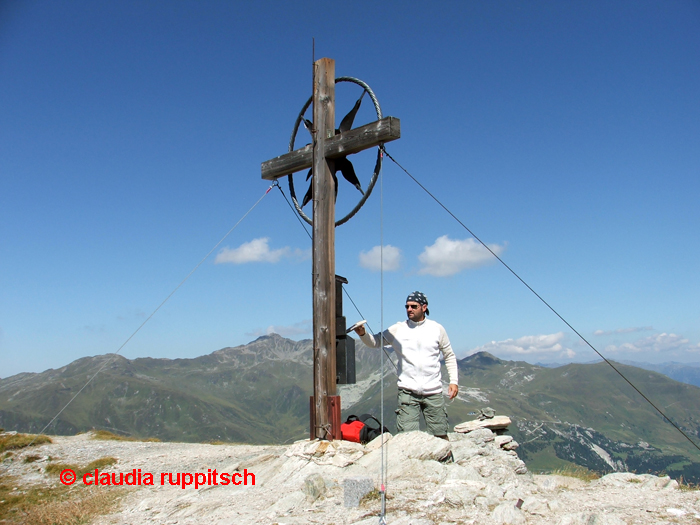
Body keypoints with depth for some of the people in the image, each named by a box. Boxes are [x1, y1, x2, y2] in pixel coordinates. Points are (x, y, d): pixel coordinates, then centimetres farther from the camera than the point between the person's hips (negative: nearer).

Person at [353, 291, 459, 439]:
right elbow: (375, 342, 1)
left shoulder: (437, 328, 5)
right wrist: (363, 333, -19)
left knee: (440, 436, 7)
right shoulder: (397, 329, 2)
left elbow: (449, 356, 13)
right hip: (407, 392, 0)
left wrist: (454, 381, 4)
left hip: (433, 391, 1)